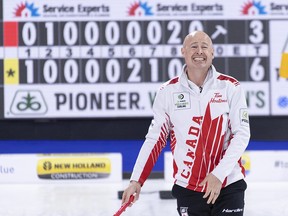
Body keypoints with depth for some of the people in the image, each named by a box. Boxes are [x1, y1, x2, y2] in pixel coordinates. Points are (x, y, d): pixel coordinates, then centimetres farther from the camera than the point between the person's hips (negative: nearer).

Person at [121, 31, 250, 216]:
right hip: (188, 188, 1)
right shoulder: (168, 92, 2)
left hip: (228, 185, -1)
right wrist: (137, 180, -2)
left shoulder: (230, 87, -2)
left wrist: (219, 174, -15)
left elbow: (242, 134, -5)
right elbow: (155, 138, 6)